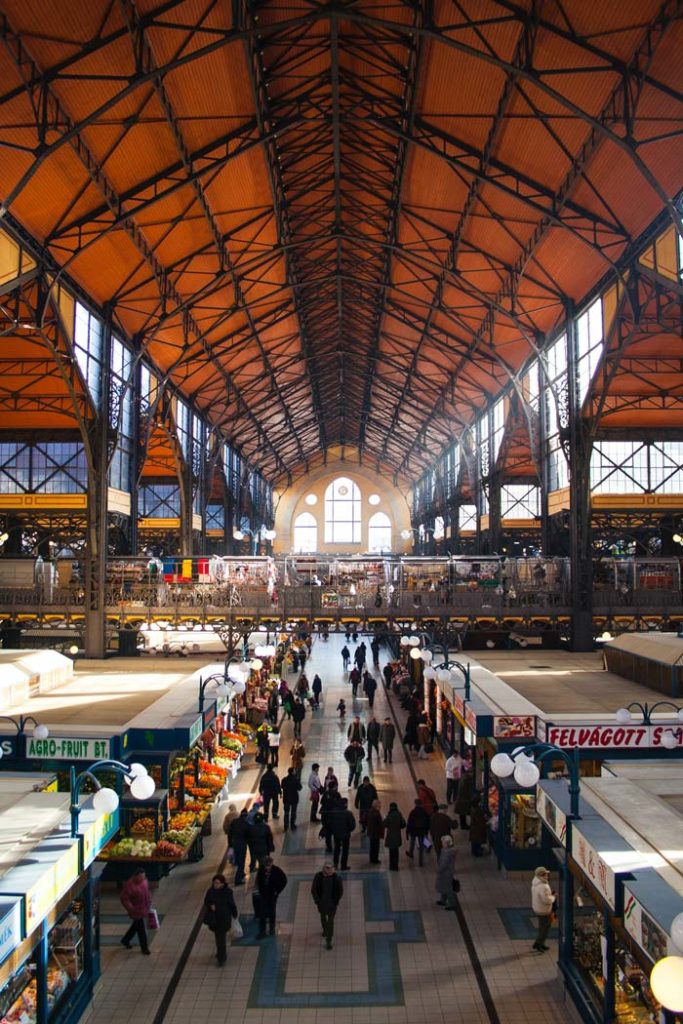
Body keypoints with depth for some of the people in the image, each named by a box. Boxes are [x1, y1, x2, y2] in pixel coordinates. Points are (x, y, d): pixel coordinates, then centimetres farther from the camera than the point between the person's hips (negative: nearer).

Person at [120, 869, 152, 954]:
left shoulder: (144, 880, -4)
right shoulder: (129, 885, -27)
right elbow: (124, 899, -21)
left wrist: (149, 902, 10)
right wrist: (131, 909, -22)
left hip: (144, 909, 7)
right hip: (136, 911, -7)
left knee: (136, 926, 24)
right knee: (141, 929, 4)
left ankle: (125, 940, 46)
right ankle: (144, 948, 22)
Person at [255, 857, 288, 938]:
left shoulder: (277, 870, -17)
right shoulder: (261, 869, -12)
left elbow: (284, 881, -6)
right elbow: (258, 879, 6)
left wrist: (277, 891, -7)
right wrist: (259, 890, 2)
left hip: (272, 895, -1)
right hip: (263, 895, 1)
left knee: (272, 912, 13)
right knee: (262, 913, -1)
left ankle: (272, 930, 32)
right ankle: (262, 932, 8)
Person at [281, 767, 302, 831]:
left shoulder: (284, 780, -12)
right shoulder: (296, 780, -20)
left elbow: (282, 787, 3)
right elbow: (299, 788, -9)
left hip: (286, 799, 2)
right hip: (294, 799, -2)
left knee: (286, 813, 15)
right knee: (293, 813, 13)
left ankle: (286, 826, 18)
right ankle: (293, 826, 18)